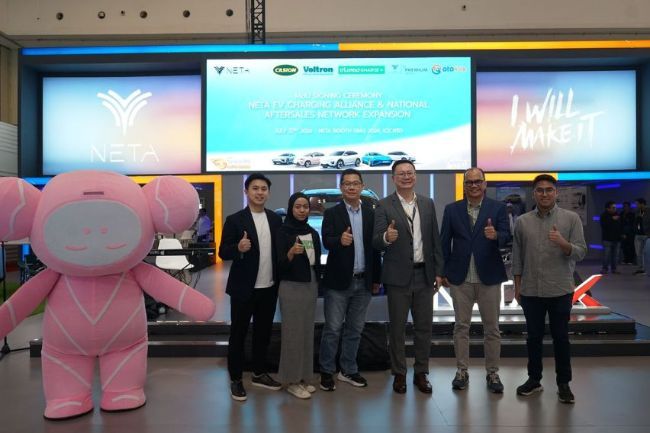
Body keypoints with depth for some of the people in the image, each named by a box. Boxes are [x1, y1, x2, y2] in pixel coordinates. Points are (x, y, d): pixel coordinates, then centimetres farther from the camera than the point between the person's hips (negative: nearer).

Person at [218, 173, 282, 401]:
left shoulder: (276, 219, 6)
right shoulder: (235, 220, -8)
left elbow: (279, 249, 10)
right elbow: (223, 252, -9)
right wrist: (239, 248, -29)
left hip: (269, 288, 5)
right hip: (244, 288, -4)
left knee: (263, 332, 16)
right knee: (238, 334, 8)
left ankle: (259, 373, 32)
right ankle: (235, 379, 21)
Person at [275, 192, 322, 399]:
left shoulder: (313, 233, 9)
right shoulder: (283, 232, -8)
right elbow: (280, 265, -12)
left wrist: (318, 283, 12)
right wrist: (291, 252, -30)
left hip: (311, 286, 6)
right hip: (291, 287, -6)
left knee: (307, 331, 10)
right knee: (292, 332, -2)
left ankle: (304, 377, 21)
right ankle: (291, 380, 9)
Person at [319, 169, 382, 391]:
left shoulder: (371, 213, 5)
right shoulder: (332, 213, -2)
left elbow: (375, 246, 6)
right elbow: (326, 241, -16)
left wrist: (376, 278, 7)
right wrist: (340, 240, -38)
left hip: (363, 281, 3)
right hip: (338, 281, -3)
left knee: (355, 329, 13)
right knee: (332, 329, 3)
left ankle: (348, 370, 27)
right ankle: (327, 372, 17)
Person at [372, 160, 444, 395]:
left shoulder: (428, 204, 7)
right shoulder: (384, 206, -6)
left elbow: (435, 240, 8)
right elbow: (376, 242, -12)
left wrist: (438, 271, 4)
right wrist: (386, 237, -35)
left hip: (424, 274, 4)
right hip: (398, 276, -3)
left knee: (424, 327, 11)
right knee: (397, 327, 8)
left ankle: (421, 373, 26)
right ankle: (399, 374, 23)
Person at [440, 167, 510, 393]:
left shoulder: (498, 208, 1)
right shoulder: (452, 209, 4)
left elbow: (506, 237, -7)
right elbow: (445, 242, 4)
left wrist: (495, 236, -30)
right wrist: (443, 272, 0)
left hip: (489, 277, -1)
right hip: (460, 278, 1)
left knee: (492, 328, 8)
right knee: (461, 326, 9)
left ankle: (492, 372, 21)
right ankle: (462, 371, 21)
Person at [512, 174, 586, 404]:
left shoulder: (571, 218, -2)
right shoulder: (522, 221, 3)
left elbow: (580, 253, -6)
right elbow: (517, 256, 8)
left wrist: (563, 243, -26)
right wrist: (517, 285, 7)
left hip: (560, 290, -1)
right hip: (531, 291, 2)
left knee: (561, 337, 8)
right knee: (534, 336, 11)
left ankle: (563, 383, 23)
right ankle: (534, 379, 25)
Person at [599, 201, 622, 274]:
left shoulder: (617, 215, 13)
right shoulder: (604, 215, -2)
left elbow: (621, 226, 19)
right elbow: (603, 224, -18)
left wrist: (622, 233, 8)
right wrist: (612, 219, -19)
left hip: (616, 238, 5)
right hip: (607, 238, -5)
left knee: (615, 254, 6)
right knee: (606, 254, -9)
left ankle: (614, 269, 13)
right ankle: (605, 269, -2)